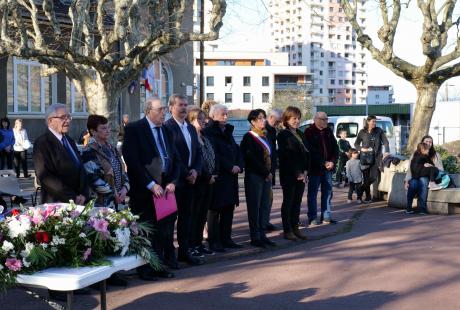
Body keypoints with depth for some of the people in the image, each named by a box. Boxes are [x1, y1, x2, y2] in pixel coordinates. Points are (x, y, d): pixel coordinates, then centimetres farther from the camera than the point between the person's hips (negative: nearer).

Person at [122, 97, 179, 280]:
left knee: (164, 229, 6)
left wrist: (172, 182, -1)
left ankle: (160, 266, 17)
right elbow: (132, 161, -13)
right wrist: (151, 185, -15)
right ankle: (145, 270, 11)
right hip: (144, 190, -6)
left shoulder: (166, 131, 15)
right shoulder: (134, 129, -5)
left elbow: (175, 159, 15)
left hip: (165, 188, 6)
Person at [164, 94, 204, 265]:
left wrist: (195, 171, -1)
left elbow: (198, 153, 16)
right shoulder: (167, 127, -10)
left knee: (187, 216, 11)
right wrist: (185, 174, -12)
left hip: (189, 179, 7)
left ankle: (185, 251, 18)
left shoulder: (191, 128, 15)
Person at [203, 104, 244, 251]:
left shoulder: (228, 131, 17)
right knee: (215, 210, -2)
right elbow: (214, 155, -17)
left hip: (230, 177, 8)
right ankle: (214, 241, 3)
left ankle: (226, 239, 17)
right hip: (216, 176, -8)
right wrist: (230, 167, -16)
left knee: (229, 208, 9)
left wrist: (239, 166, -2)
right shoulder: (209, 132, -9)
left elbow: (237, 150, 15)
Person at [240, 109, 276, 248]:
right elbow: (251, 158, -15)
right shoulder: (248, 137, -8)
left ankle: (262, 235, 15)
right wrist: (265, 172, -12)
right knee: (255, 206, -3)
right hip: (254, 176, -8)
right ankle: (255, 237, 2)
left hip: (266, 176, 8)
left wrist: (270, 172, 4)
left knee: (265, 206, 8)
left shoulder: (265, 137, 16)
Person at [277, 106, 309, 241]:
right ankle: (287, 230, 4)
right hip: (288, 174, -7)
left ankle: (295, 228, 16)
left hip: (301, 174, 7)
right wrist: (296, 173, -14)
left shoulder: (300, 134, 15)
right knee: (288, 201, 0)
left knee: (297, 201, 9)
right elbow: (286, 156, -13)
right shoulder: (283, 135, -8)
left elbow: (306, 153, 13)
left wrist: (305, 171, 1)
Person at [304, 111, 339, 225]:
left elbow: (335, 148, 11)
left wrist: (332, 161, -5)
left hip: (328, 167, 6)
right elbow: (310, 150, -14)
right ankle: (312, 217, 4)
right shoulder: (309, 132, -7)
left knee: (327, 192, 9)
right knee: (313, 193, 0)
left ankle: (326, 216, 16)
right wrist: (323, 163, -16)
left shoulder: (328, 131, 11)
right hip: (315, 168, -6)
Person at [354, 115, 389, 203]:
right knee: (366, 178, 1)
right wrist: (361, 149, -8)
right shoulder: (362, 132, 4)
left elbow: (385, 142, 0)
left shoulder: (379, 131, 3)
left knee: (374, 177, -11)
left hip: (376, 157, -1)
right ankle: (367, 196, 11)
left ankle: (375, 196, -3)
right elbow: (356, 144, 11)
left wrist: (386, 152, -15)